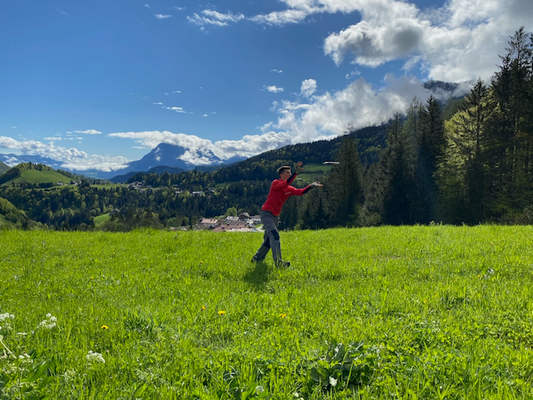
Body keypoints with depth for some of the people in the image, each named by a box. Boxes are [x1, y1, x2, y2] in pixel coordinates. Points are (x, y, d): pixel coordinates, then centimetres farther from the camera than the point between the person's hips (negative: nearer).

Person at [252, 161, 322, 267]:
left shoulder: (289, 189, 10)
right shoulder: (276, 183, -11)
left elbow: (300, 192, 0)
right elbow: (285, 184, -31)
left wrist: (311, 186, -12)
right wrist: (296, 172, -40)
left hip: (275, 216, 8)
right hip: (266, 213, -8)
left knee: (269, 240, 14)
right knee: (274, 235, -21)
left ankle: (257, 259, 29)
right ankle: (278, 261, -28)